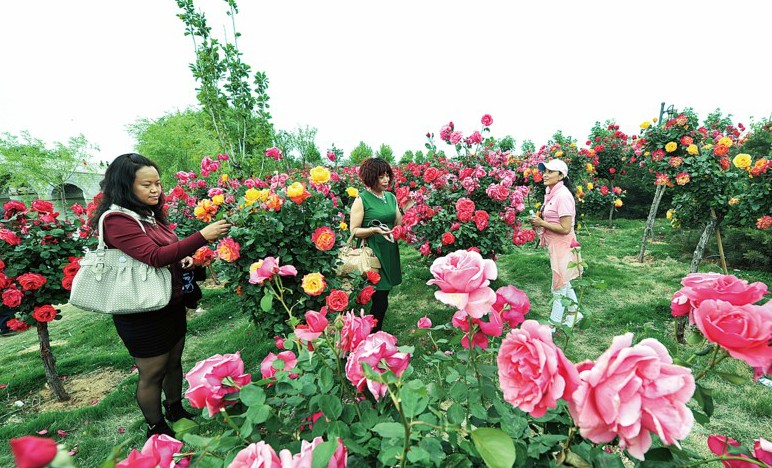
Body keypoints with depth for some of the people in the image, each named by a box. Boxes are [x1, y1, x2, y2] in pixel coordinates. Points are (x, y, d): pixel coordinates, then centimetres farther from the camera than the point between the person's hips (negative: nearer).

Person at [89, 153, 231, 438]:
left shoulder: (152, 214, 7)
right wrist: (202, 236, -37)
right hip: (142, 314, -8)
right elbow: (154, 256, -31)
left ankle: (176, 410, 42)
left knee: (174, 362, 21)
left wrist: (183, 259, 0)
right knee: (152, 373, 10)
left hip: (172, 303, 8)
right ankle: (156, 429, 31)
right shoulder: (117, 221, -19)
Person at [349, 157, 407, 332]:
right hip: (373, 253, -6)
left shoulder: (391, 197, 9)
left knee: (383, 295, 13)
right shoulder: (362, 199, -9)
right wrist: (375, 229, -24)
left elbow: (398, 225, 12)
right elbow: (354, 230, -10)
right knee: (380, 299, -4)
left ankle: (376, 332, 30)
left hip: (390, 252, 6)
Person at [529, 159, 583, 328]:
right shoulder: (551, 192, 7)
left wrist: (542, 223, -18)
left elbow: (565, 228, -24)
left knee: (559, 286, 4)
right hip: (554, 244, 9)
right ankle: (574, 313, 41)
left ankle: (554, 323, 18)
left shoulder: (563, 195, -21)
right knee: (564, 283, 23)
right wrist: (539, 222, 2)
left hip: (562, 245, -9)